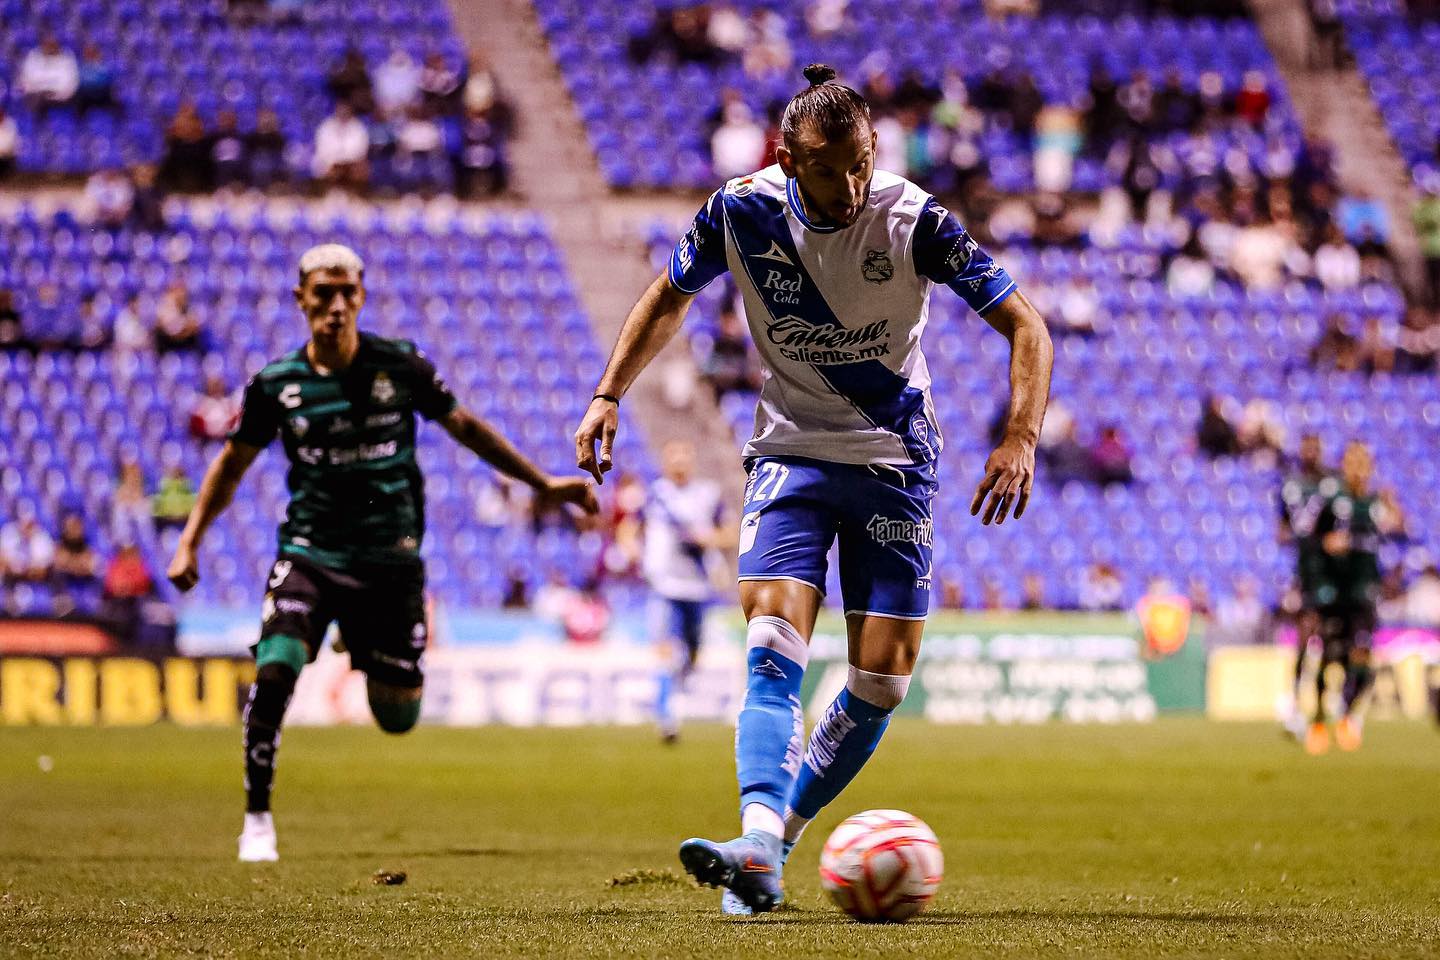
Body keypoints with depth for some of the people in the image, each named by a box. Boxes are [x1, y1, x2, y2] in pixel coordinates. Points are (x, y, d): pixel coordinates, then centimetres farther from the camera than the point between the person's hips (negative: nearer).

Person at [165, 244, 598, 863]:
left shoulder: (400, 365, -5)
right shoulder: (275, 384, -4)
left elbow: (463, 427, 9)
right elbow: (233, 463, 10)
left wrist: (544, 484, 10)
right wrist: (189, 542, 2)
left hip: (390, 561, 1)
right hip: (310, 554, -1)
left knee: (398, 718, 4)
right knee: (275, 669, -25)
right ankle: (257, 817, -9)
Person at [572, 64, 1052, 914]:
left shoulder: (914, 221, -17)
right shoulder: (742, 213, -10)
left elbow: (1026, 328, -13)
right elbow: (670, 299, 10)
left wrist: (1021, 439, -26)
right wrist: (608, 395, 2)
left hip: (895, 461, 0)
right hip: (790, 453, 0)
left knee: (885, 673, -6)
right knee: (775, 644, -20)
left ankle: (782, 833, 13)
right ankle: (758, 853, -33)